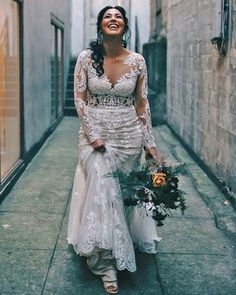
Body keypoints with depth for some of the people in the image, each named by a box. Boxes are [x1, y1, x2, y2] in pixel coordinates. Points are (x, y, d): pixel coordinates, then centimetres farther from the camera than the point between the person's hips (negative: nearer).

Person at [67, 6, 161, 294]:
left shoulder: (137, 61, -2)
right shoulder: (86, 58, -6)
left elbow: (142, 104, 2)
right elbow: (79, 99, -5)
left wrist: (150, 142, 0)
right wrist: (93, 135, -12)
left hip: (129, 135, 2)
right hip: (95, 133, -2)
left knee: (125, 191, 9)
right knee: (101, 192, -8)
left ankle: (114, 254, 32)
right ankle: (106, 262, 3)